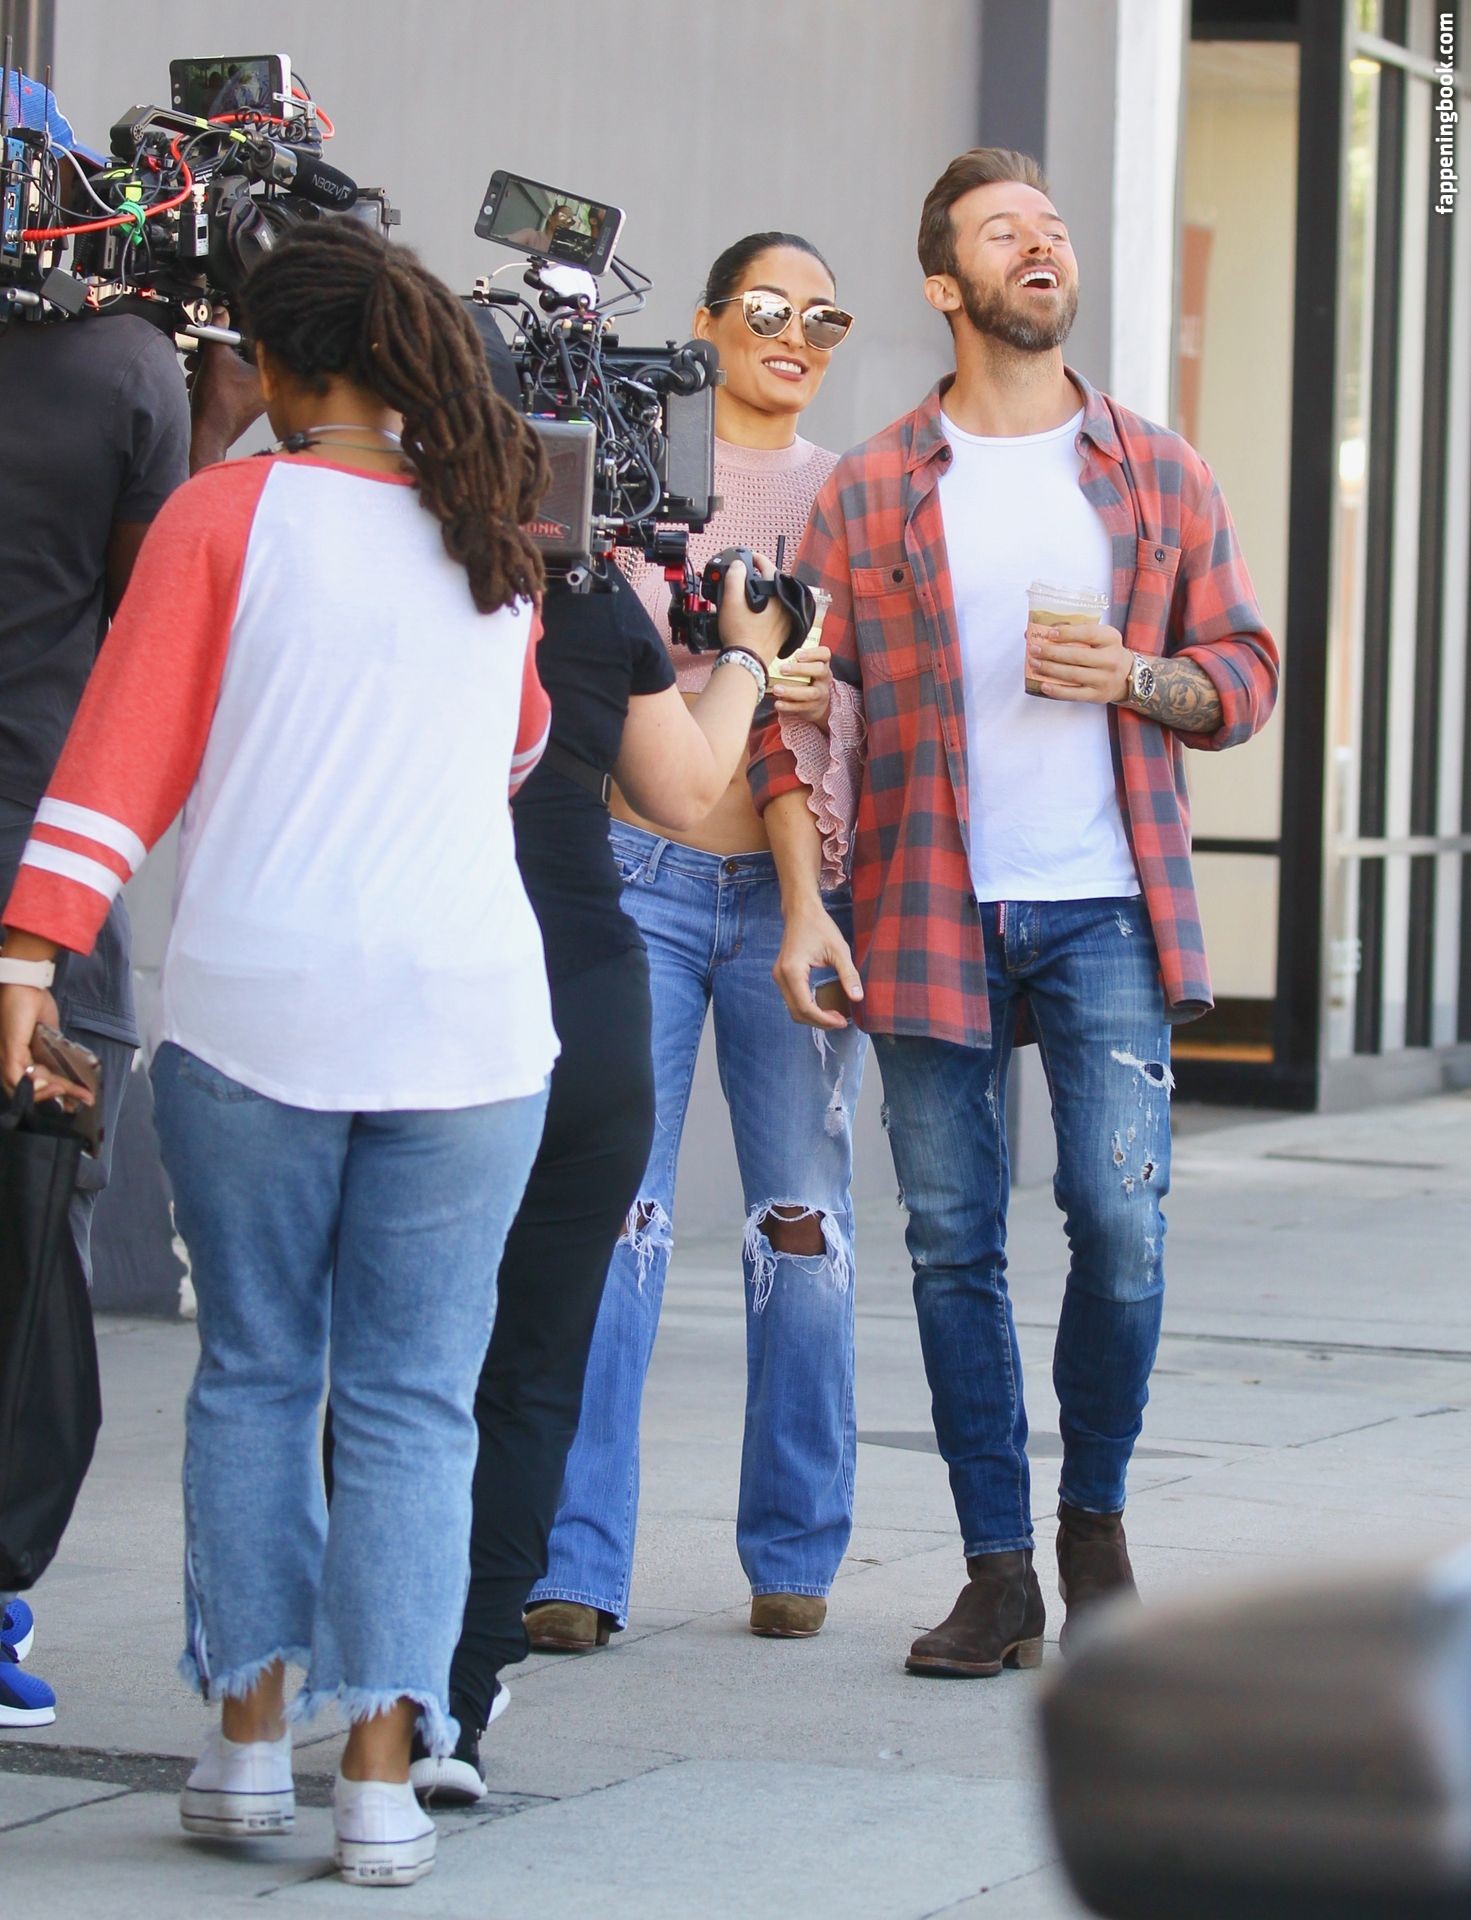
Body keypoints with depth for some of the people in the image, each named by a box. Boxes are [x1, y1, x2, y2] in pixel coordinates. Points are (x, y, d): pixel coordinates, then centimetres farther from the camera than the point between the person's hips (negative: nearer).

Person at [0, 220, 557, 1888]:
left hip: (252, 1002, -2)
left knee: (254, 1373, 11)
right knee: (412, 1399, 3)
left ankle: (250, 1739, 13)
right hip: (464, 1008, 2)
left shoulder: (227, 512, 0)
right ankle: (381, 1772, -3)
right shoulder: (488, 534, 12)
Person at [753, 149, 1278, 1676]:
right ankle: (998, 1573, 9)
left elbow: (1245, 674, 12)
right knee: (953, 1245, 1)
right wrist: (803, 904, -5)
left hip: (1108, 910, 0)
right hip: (932, 915, 0)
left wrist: (1134, 677, -9)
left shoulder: (1160, 474, 10)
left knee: (1121, 1220, -9)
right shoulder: (869, 491, 6)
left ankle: (1095, 1516, 14)